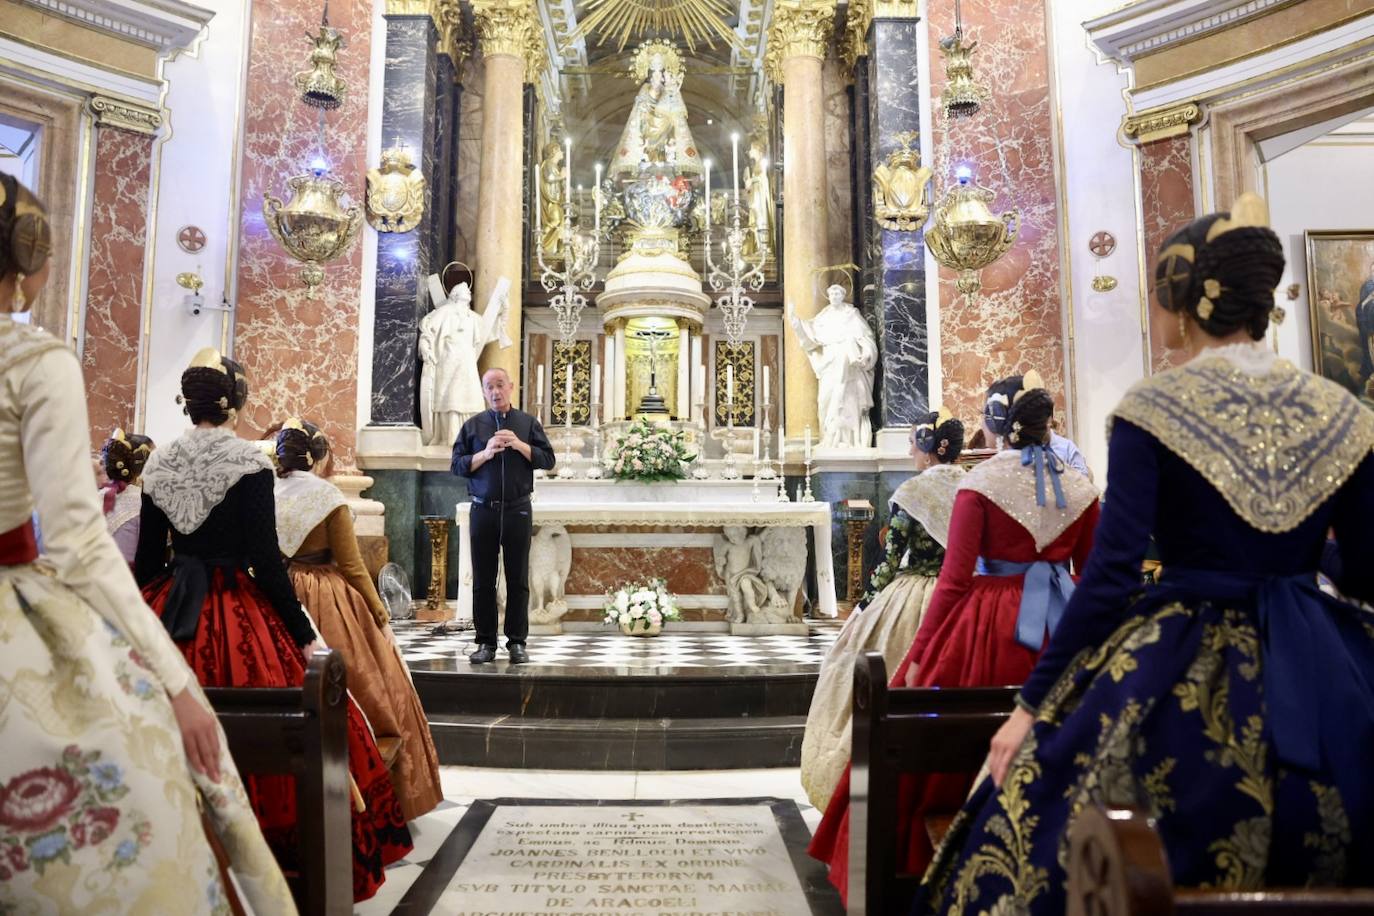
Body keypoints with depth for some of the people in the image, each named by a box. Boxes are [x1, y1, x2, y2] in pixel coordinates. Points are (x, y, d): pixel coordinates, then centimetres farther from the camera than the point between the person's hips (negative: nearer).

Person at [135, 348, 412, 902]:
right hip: (238, 616, -6)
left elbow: (146, 560, 8)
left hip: (171, 610, 6)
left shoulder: (158, 466, 4)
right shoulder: (250, 465, -12)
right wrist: (304, 633, -10)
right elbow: (265, 562, -15)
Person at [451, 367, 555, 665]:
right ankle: (486, 643, 14)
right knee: (483, 579, 5)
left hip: (517, 510, -1)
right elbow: (458, 465, 3)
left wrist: (519, 444, -11)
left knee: (518, 579, 3)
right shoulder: (473, 425, 9)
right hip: (483, 510, 1)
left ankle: (517, 643, 11)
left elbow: (548, 460, 1)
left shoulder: (528, 423, 8)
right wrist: (486, 453, -11)